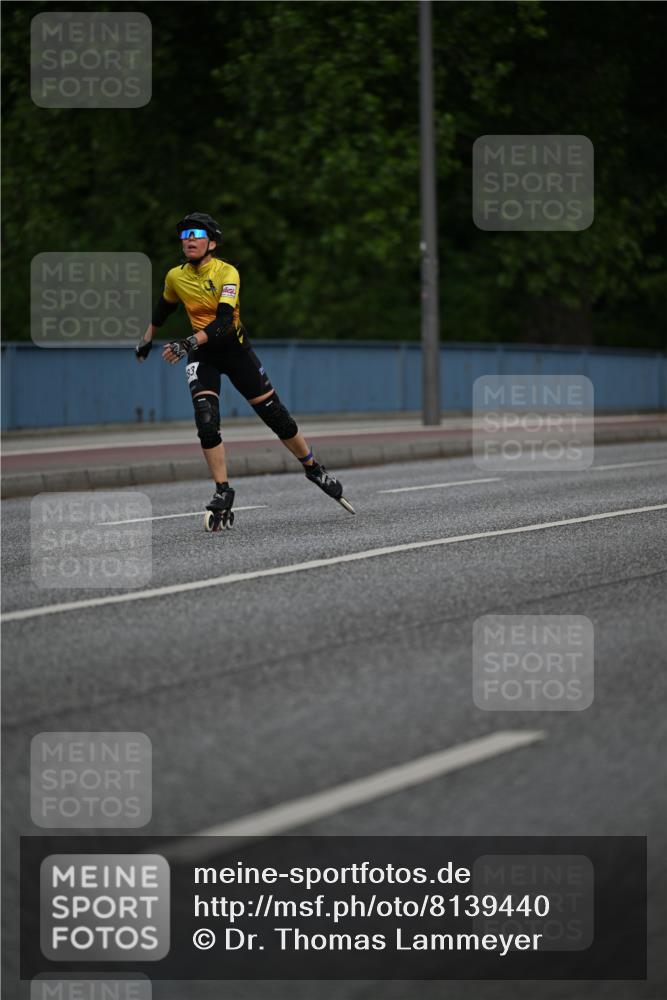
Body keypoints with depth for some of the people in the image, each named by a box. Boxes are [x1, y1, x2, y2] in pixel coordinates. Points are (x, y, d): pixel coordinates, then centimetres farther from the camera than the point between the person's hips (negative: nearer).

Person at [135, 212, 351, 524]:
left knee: (275, 414, 2)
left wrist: (188, 343, -43)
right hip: (201, 354, 3)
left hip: (235, 348, -2)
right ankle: (223, 490, -8)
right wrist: (147, 339, 28)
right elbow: (164, 308, 18)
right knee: (206, 421, -18)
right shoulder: (175, 277, -5)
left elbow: (224, 321, -32)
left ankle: (313, 468, 23)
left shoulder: (227, 273, -20)